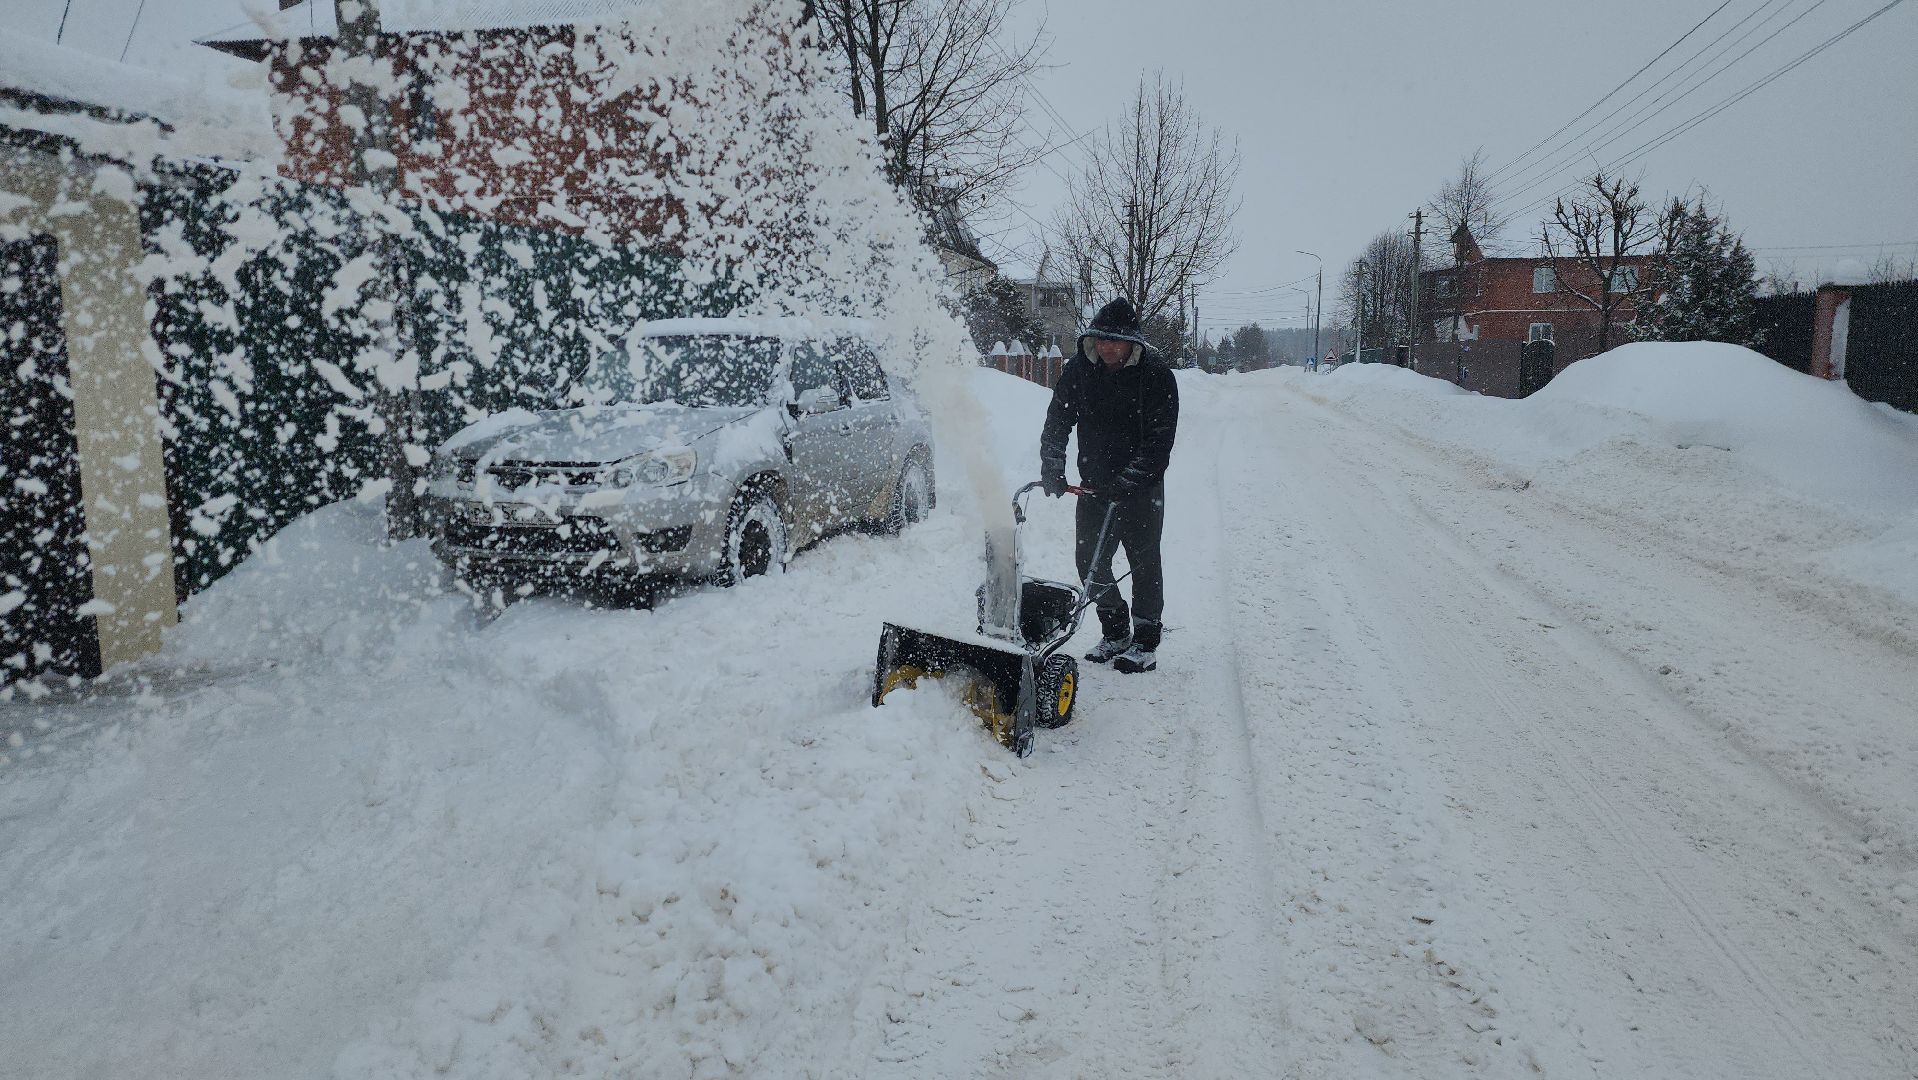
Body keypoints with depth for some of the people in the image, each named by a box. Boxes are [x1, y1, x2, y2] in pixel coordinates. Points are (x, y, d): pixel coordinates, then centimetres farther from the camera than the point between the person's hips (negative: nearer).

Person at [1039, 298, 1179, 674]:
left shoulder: (1156, 374, -14)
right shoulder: (1079, 369, -2)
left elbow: (1160, 439, -17)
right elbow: (1057, 421, 3)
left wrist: (1126, 481, -23)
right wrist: (1052, 468, -9)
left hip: (1141, 488, -4)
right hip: (1094, 484, 4)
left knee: (1144, 564, 4)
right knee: (1091, 562, 7)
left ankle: (1145, 643, 15)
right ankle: (1116, 634, 24)